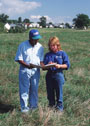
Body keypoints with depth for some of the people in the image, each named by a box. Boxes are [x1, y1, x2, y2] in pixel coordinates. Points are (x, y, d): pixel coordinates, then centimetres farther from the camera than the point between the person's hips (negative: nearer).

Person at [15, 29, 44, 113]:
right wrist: (28, 65, -23)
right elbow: (18, 59, -9)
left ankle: (33, 105, 27)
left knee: (34, 89, 12)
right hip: (25, 70, -3)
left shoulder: (40, 47, 3)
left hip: (35, 71, 4)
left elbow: (41, 60, 9)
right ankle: (24, 107, 12)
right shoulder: (23, 45, -9)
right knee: (24, 89, 1)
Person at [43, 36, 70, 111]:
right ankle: (51, 105, 25)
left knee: (59, 92, 0)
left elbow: (67, 65, -2)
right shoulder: (47, 55, 9)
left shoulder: (62, 53, 1)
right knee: (50, 92, 10)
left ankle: (60, 106, 11)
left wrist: (59, 66, -17)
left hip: (58, 75, -3)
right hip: (49, 75, 4)